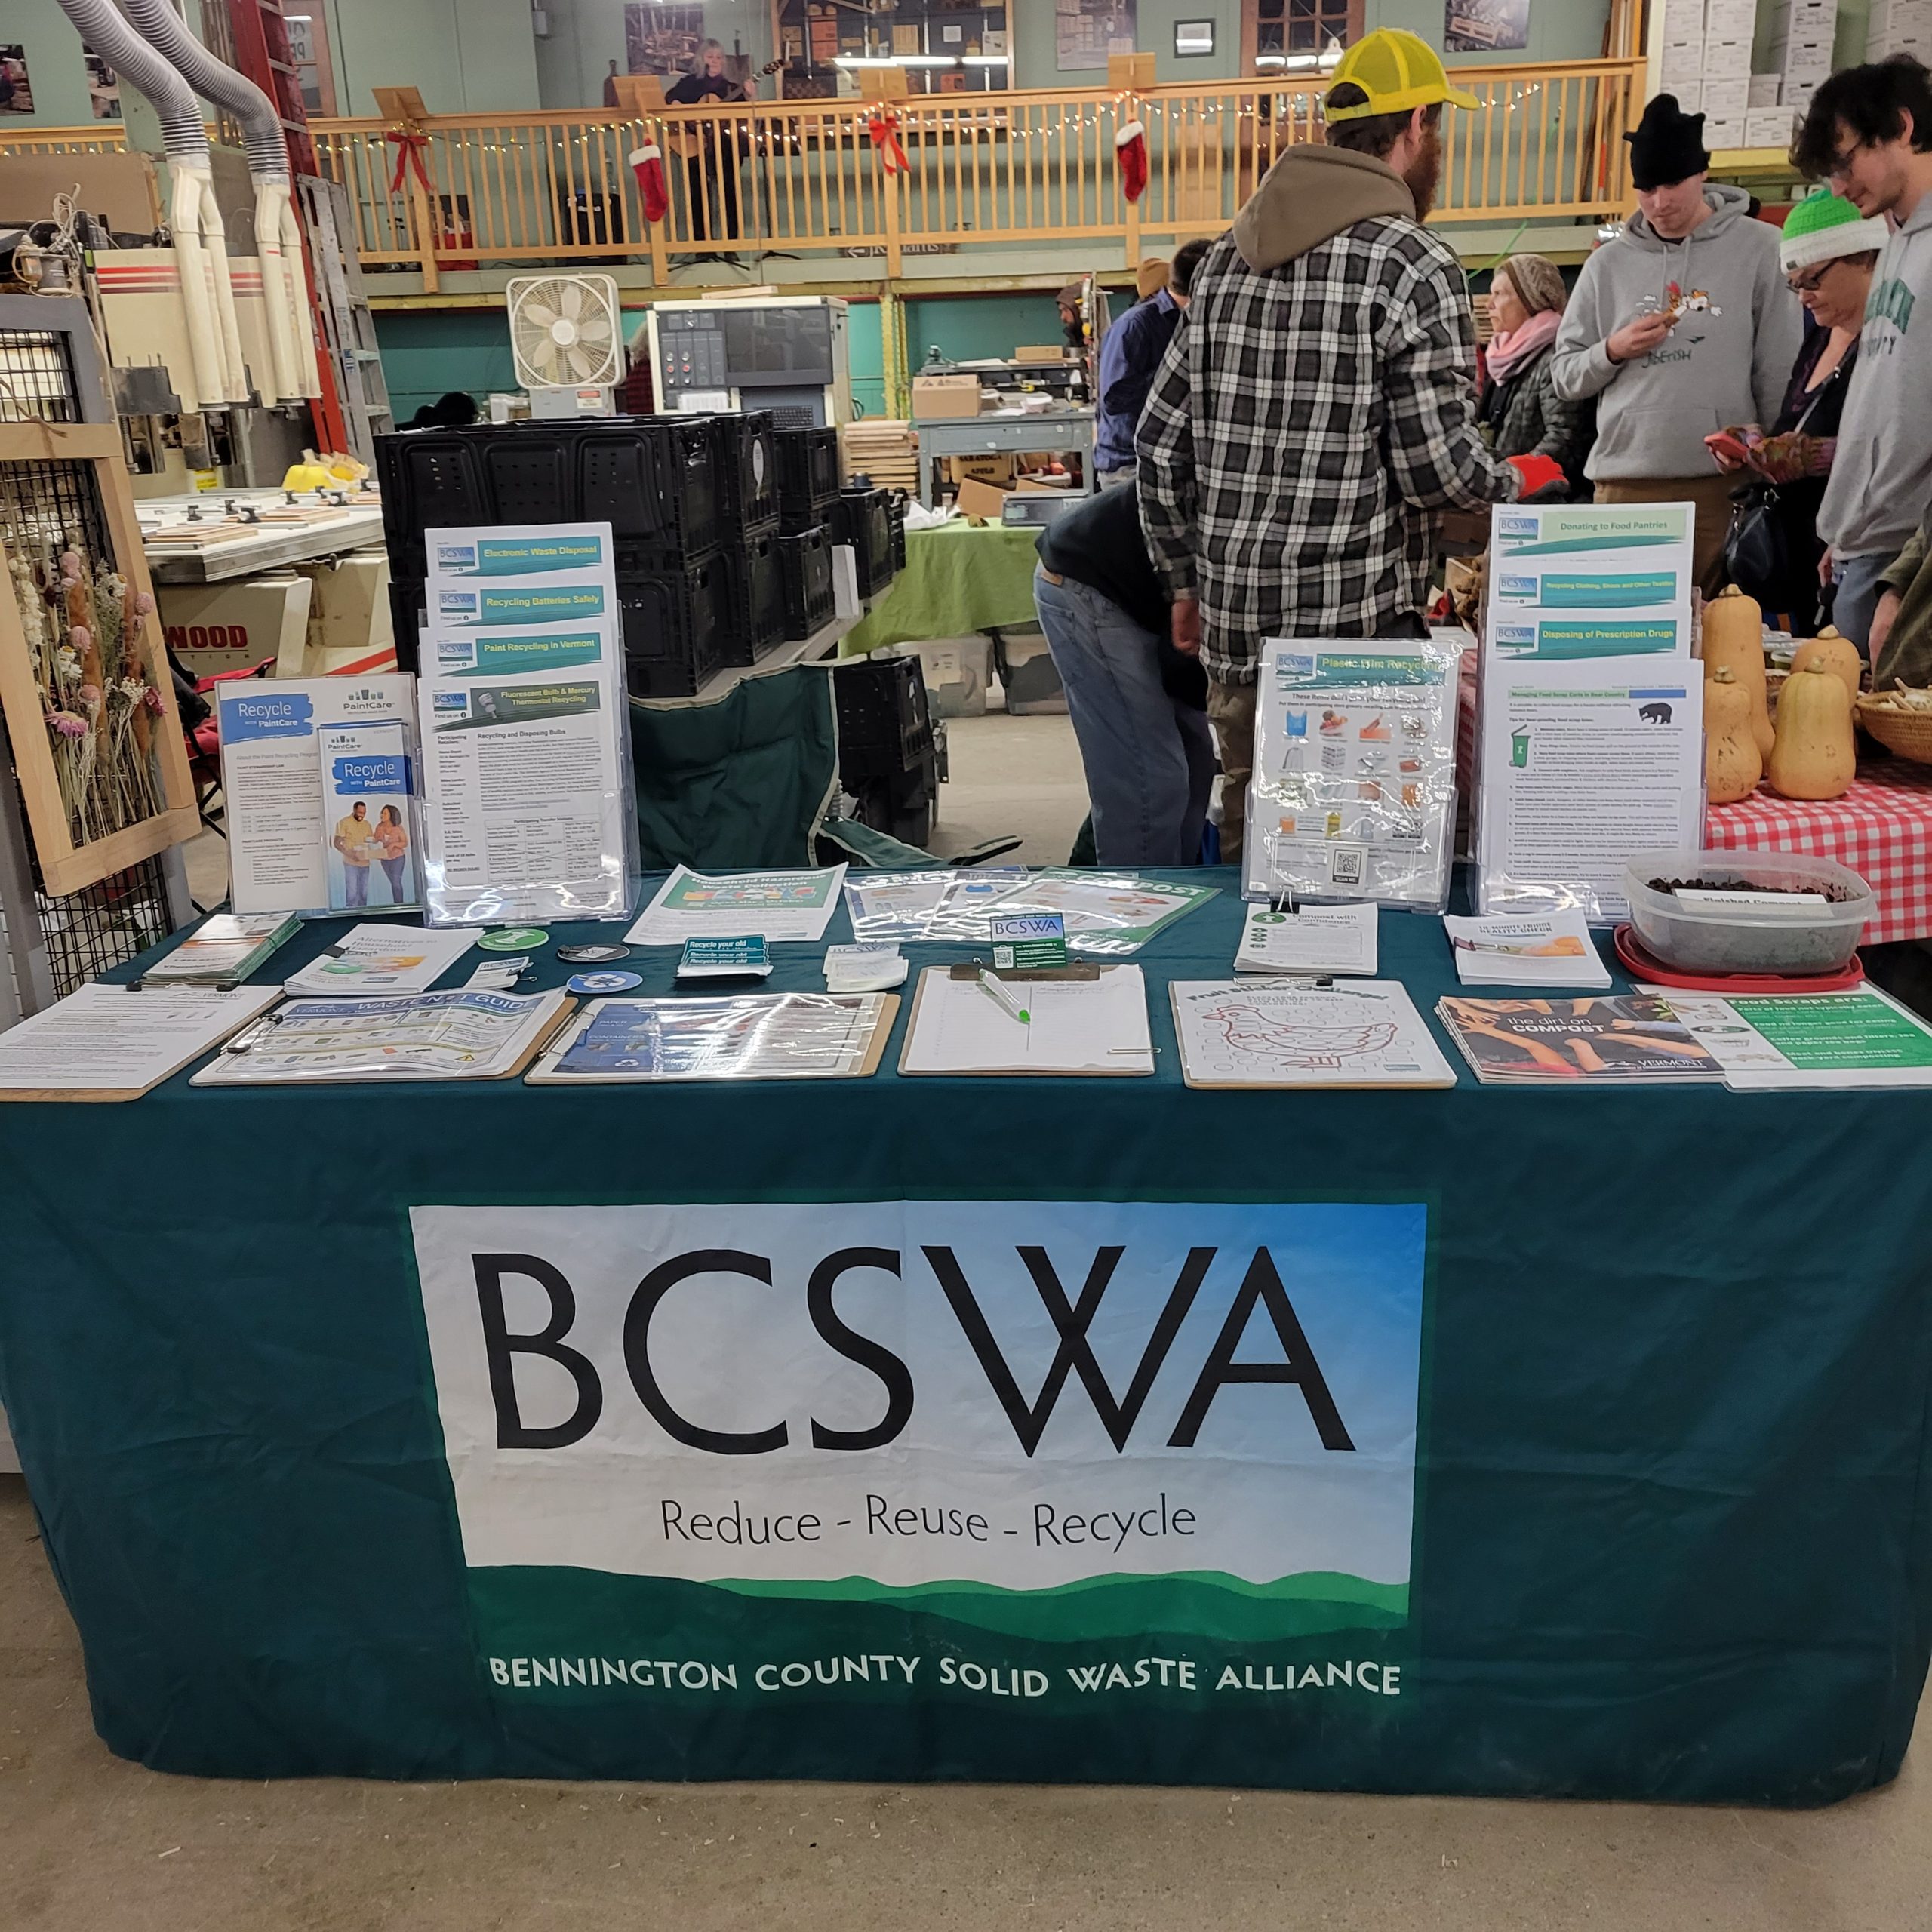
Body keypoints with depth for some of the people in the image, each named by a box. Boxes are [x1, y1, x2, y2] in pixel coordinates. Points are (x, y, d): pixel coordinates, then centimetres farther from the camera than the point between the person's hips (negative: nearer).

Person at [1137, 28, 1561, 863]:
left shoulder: (1228, 256, 11)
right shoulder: (1416, 268, -9)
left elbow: (1159, 442, 12)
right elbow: (1438, 469, -14)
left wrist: (1186, 581, 20)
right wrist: (1518, 477, 8)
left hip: (1232, 628, 7)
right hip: (1356, 631, -7)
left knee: (1250, 850, 17)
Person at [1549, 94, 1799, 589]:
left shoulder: (1759, 248, 5)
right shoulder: (1609, 263, 11)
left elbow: (1780, 375, 5)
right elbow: (1564, 378, 13)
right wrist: (1612, 352, -5)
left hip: (1726, 481, -2)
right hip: (1625, 481, 2)